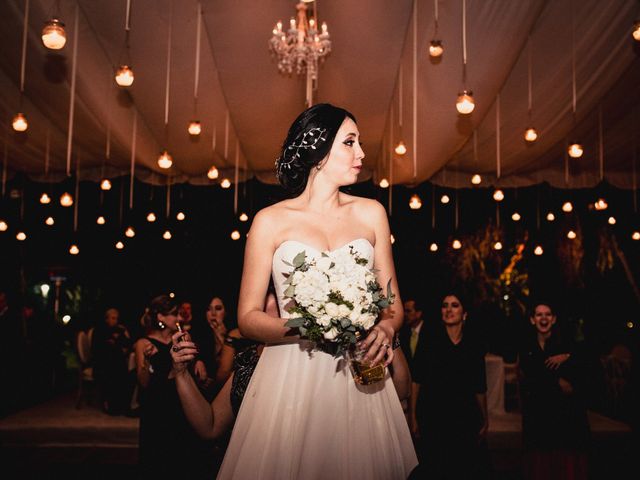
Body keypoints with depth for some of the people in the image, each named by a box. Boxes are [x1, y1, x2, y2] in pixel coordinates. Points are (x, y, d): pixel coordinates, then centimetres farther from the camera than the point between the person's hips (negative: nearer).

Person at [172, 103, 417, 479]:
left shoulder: (370, 213, 8)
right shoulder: (272, 220, 1)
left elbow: (394, 303, 10)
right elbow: (248, 317, 0)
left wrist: (384, 331, -12)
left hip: (358, 377, 2)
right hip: (292, 377, -2)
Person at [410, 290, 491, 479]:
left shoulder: (474, 345, 3)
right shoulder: (430, 338, -3)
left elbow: (479, 388, 9)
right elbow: (417, 379, -4)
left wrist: (485, 420, 11)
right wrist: (413, 416, -6)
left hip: (465, 418, 2)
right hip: (432, 416, -2)